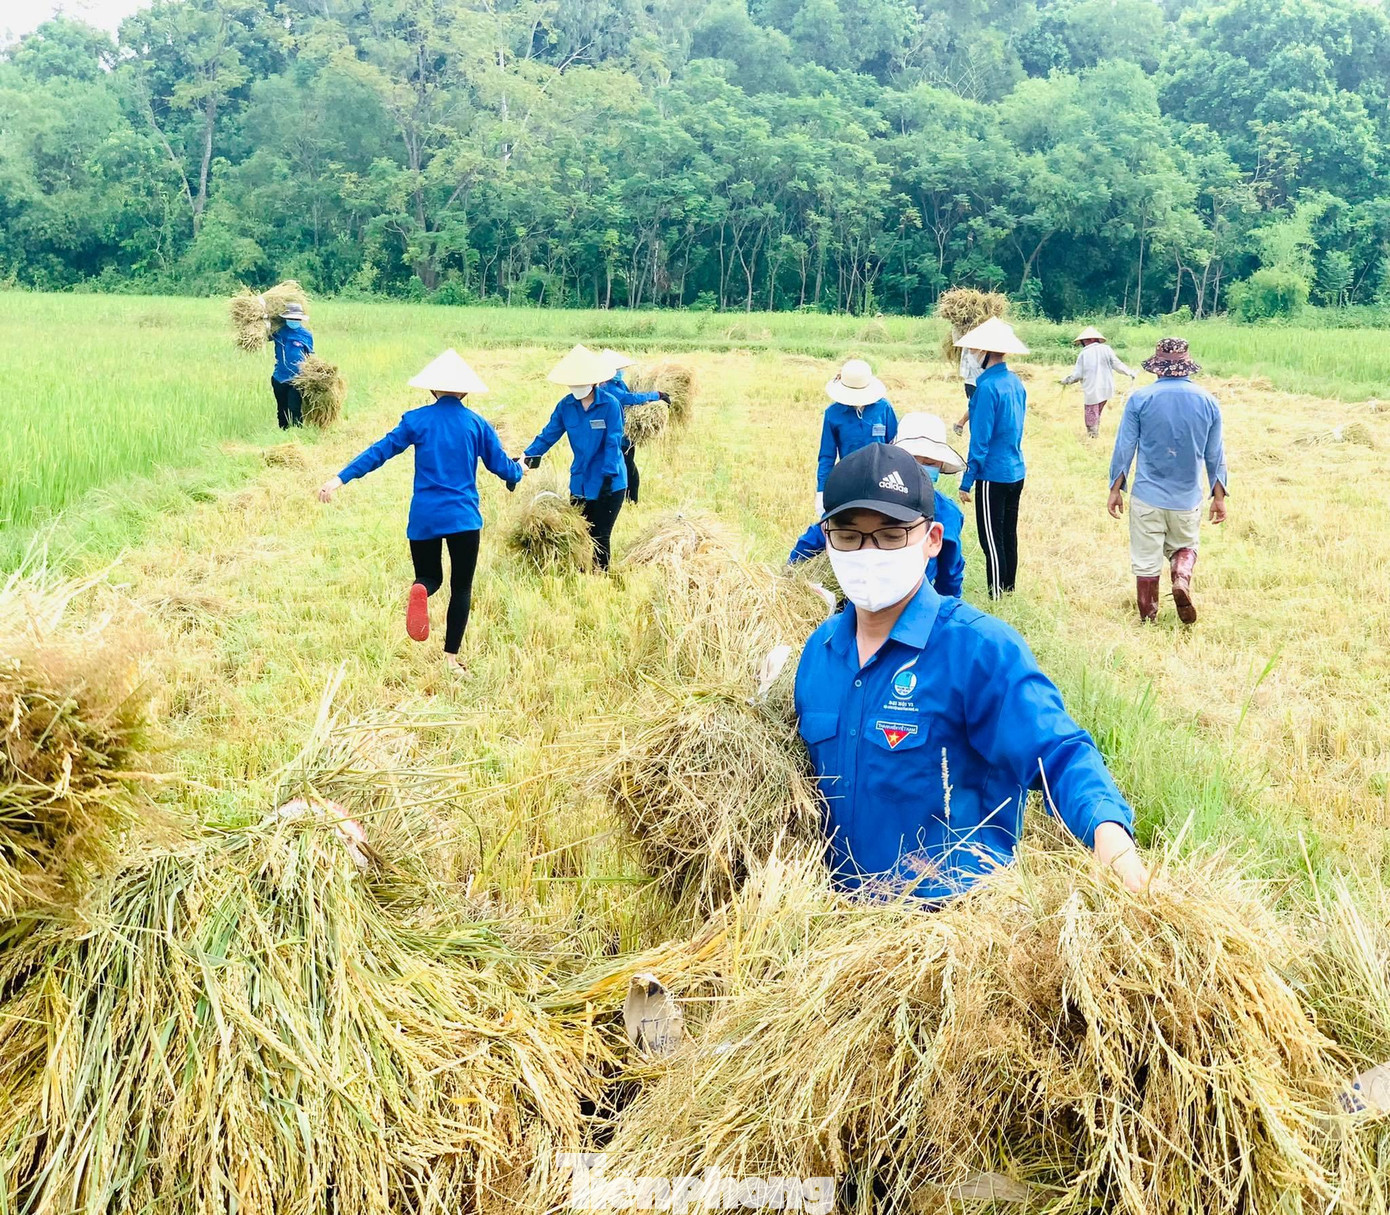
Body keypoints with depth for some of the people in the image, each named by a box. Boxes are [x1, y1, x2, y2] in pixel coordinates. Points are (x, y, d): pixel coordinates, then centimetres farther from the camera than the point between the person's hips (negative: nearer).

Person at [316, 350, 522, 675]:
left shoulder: (417, 420, 0)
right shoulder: (477, 424, 2)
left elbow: (380, 451, -4)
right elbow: (501, 465, 11)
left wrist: (341, 479, -4)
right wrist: (518, 470, 34)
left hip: (424, 518, 1)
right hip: (464, 518, -1)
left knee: (430, 577, 18)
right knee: (461, 587, 10)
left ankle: (418, 591, -20)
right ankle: (451, 658, 6)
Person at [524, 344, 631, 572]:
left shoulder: (610, 404, -13)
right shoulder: (566, 406, 1)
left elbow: (613, 442, -14)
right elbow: (548, 434, 0)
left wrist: (609, 475, -18)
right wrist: (529, 456, -14)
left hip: (609, 484, -5)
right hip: (580, 482, 5)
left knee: (600, 536, 0)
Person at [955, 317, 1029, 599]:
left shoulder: (988, 387, -19)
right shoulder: (1016, 382, 7)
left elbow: (980, 439, -18)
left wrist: (966, 482, -14)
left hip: (993, 477, -9)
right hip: (1016, 473, 9)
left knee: (992, 540, -1)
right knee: (1009, 536, 16)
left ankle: (996, 598, 3)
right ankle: (1009, 591, 25)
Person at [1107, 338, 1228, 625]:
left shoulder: (1139, 399, -8)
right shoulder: (1207, 401, -1)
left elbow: (1124, 447, -5)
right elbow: (1215, 455, 5)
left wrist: (1116, 489, 5)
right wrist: (1218, 496, 14)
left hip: (1147, 496, -2)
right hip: (1187, 499, 2)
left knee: (1146, 562, 8)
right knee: (1184, 547, 24)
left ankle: (1147, 621, 15)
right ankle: (1182, 578, -6)